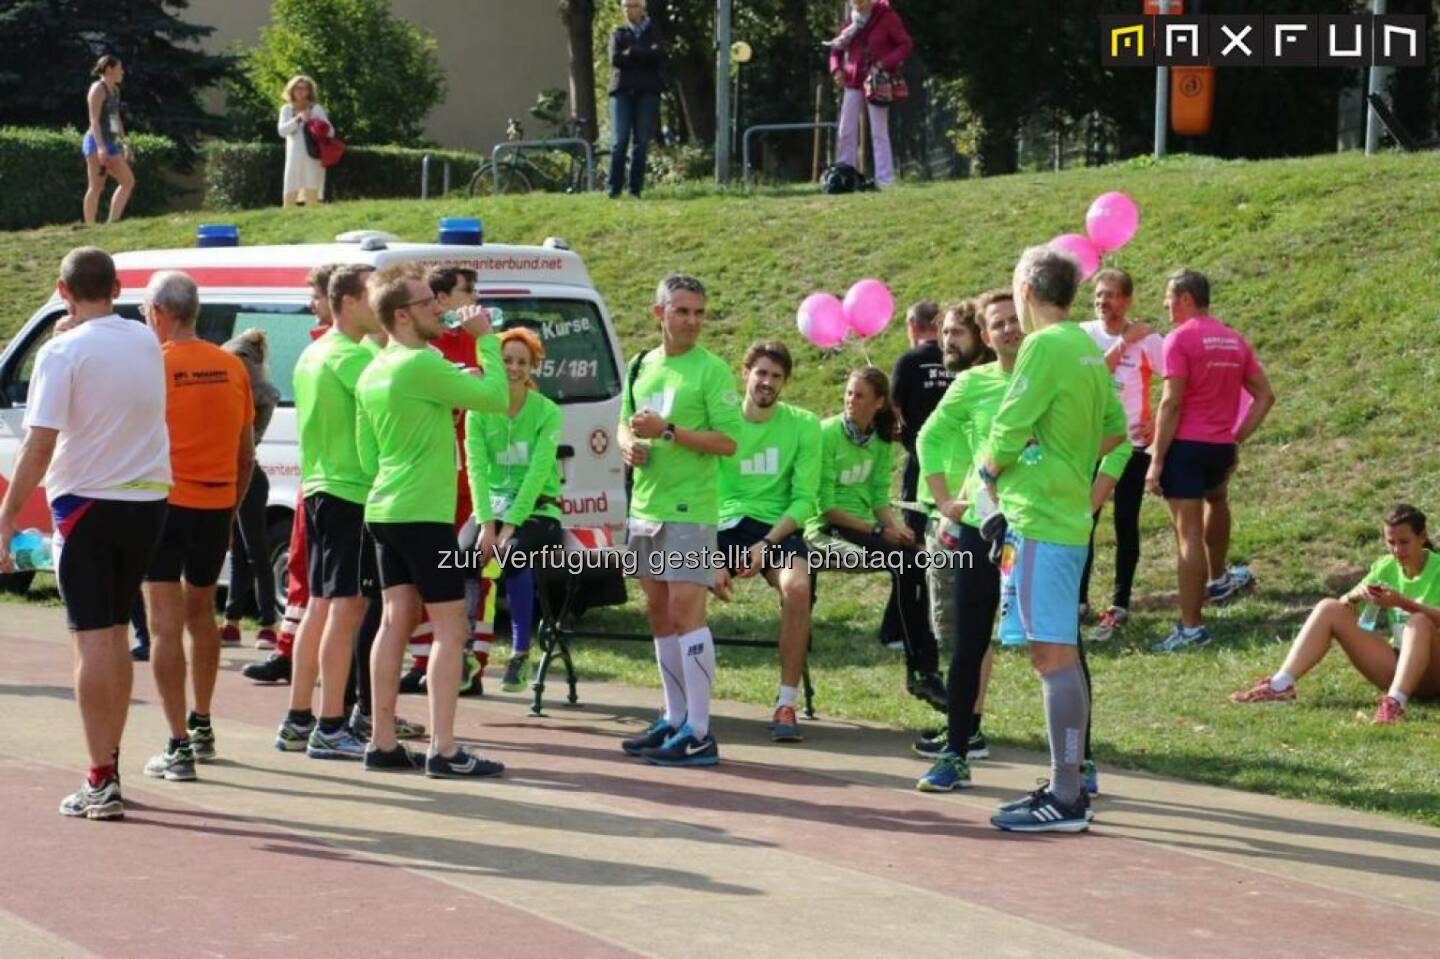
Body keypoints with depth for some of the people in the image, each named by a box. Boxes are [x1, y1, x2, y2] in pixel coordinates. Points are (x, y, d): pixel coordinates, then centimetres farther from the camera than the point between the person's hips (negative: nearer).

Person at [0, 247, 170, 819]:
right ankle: (110, 765, 24)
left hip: (86, 504, -6)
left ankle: (101, 782, -7)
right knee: (115, 634, 17)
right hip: (147, 501, 6)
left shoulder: (63, 352, -13)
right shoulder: (146, 343, 5)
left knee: (93, 640, -4)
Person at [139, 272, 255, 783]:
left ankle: (179, 747, -8)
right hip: (217, 505, 5)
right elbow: (246, 454, 11)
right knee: (201, 612, 22)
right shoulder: (232, 366, 5)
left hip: (165, 505, -5)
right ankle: (202, 727, 35)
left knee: (166, 624, -3)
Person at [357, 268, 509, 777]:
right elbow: (496, 396, -15)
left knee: (396, 620, 11)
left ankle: (383, 744, 12)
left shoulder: (373, 373, 12)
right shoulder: (422, 364, -17)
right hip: (424, 513, -9)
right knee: (451, 627, -5)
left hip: (384, 510, 9)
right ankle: (444, 750, -8)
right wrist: (486, 338, -3)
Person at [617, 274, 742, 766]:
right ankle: (674, 719, 20)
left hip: (689, 510, -7)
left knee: (686, 612, -11)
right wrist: (628, 445, 2)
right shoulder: (640, 366, 14)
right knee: (659, 615, 11)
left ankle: (698, 733, -10)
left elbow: (727, 441, -12)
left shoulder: (711, 370, -6)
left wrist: (668, 431, -18)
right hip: (645, 506, 7)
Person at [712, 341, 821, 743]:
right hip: (723, 525, 1)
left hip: (778, 529, -1)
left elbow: (804, 499, -1)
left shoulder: (803, 426, 2)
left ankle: (787, 704, -24)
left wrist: (767, 544, -16)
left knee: (798, 587, -33)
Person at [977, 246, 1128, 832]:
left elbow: (1006, 432, -14)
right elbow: (1116, 427, 24)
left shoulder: (1044, 347, -14)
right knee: (1057, 654, 14)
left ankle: (1066, 800, -7)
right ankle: (1066, 785, 20)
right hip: (1069, 515, 9)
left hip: (1038, 519, -9)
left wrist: (992, 473, 4)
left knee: (1053, 655, -8)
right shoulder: (1087, 349, 13)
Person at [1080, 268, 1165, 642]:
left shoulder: (1146, 339, -8)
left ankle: (1119, 606, 10)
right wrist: (1122, 344, -19)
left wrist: (1159, 422, -14)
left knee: (1125, 524, 3)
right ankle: (1079, 599, 15)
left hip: (1131, 443, -2)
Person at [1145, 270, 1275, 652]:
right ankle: (1218, 578, 48)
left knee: (1189, 535, -6)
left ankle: (1191, 626, -7)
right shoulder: (1235, 341, 12)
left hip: (1185, 446, -7)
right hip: (1221, 447, 7)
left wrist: (1157, 461, -14)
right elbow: (1265, 396, 12)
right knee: (1216, 497, 38)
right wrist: (1238, 438, 13)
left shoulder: (1180, 339, -9)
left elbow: (1171, 402, -15)